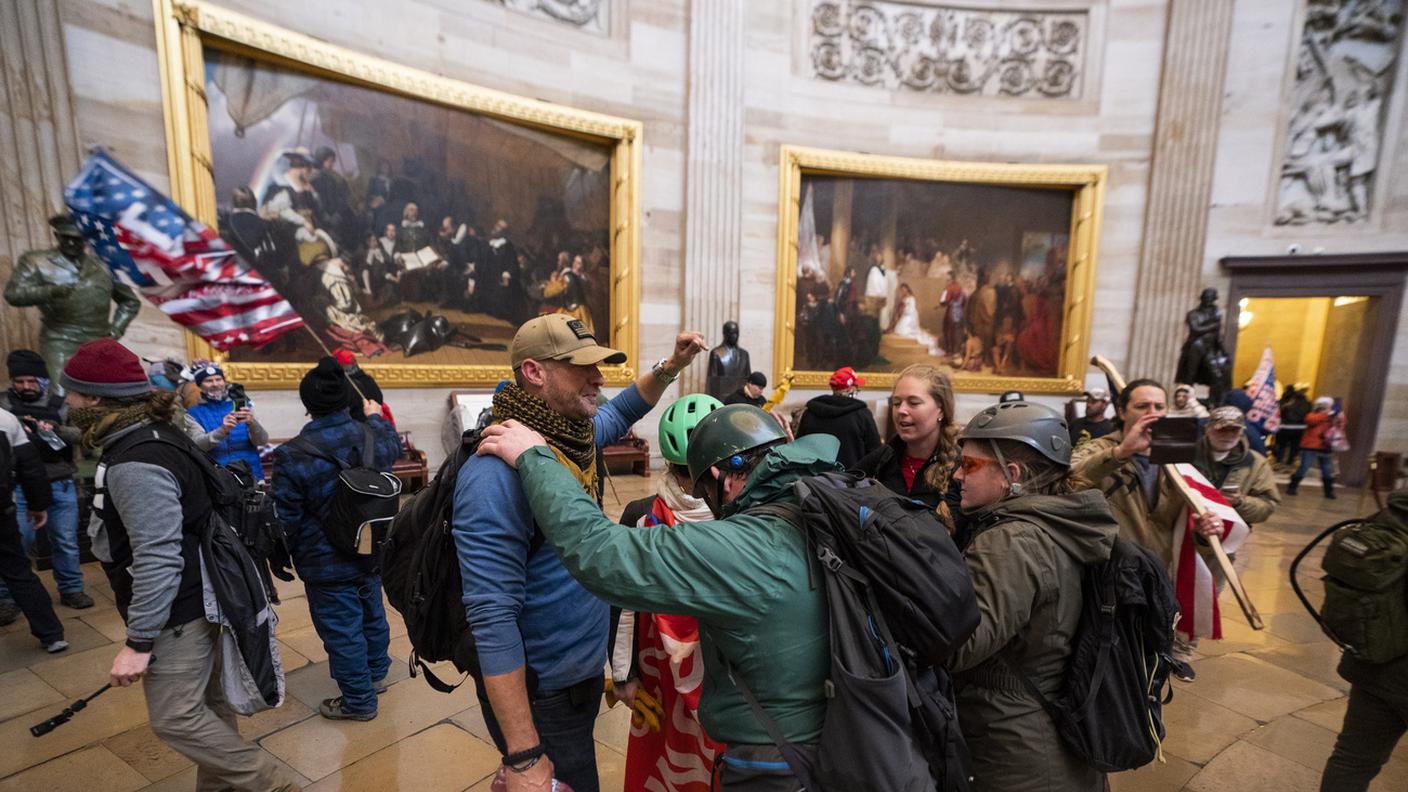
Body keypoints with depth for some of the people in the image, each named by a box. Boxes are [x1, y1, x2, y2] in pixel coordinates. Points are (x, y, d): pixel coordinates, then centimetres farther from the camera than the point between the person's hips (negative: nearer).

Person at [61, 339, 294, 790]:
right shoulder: (154, 434, 7)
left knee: (176, 719, 0)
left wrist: (139, 641, -22)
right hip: (195, 598, 10)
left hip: (177, 611, -10)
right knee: (205, 702, 19)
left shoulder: (135, 465, -25)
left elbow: (158, 558, -28)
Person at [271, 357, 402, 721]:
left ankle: (358, 701, 26)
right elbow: (394, 446, 18)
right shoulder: (373, 437, -9)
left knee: (342, 631, 10)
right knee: (373, 613, 24)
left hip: (327, 565, -5)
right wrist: (376, 417, 34)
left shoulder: (292, 455, -22)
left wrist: (283, 557, 5)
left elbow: (285, 521, -15)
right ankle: (376, 673, 45)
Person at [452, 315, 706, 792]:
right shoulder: (500, 470, -29)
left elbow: (621, 413, 19)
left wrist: (670, 367, 3)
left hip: (585, 672, 8)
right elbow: (493, 616, -29)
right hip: (540, 695, -8)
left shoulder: (575, 435, -4)